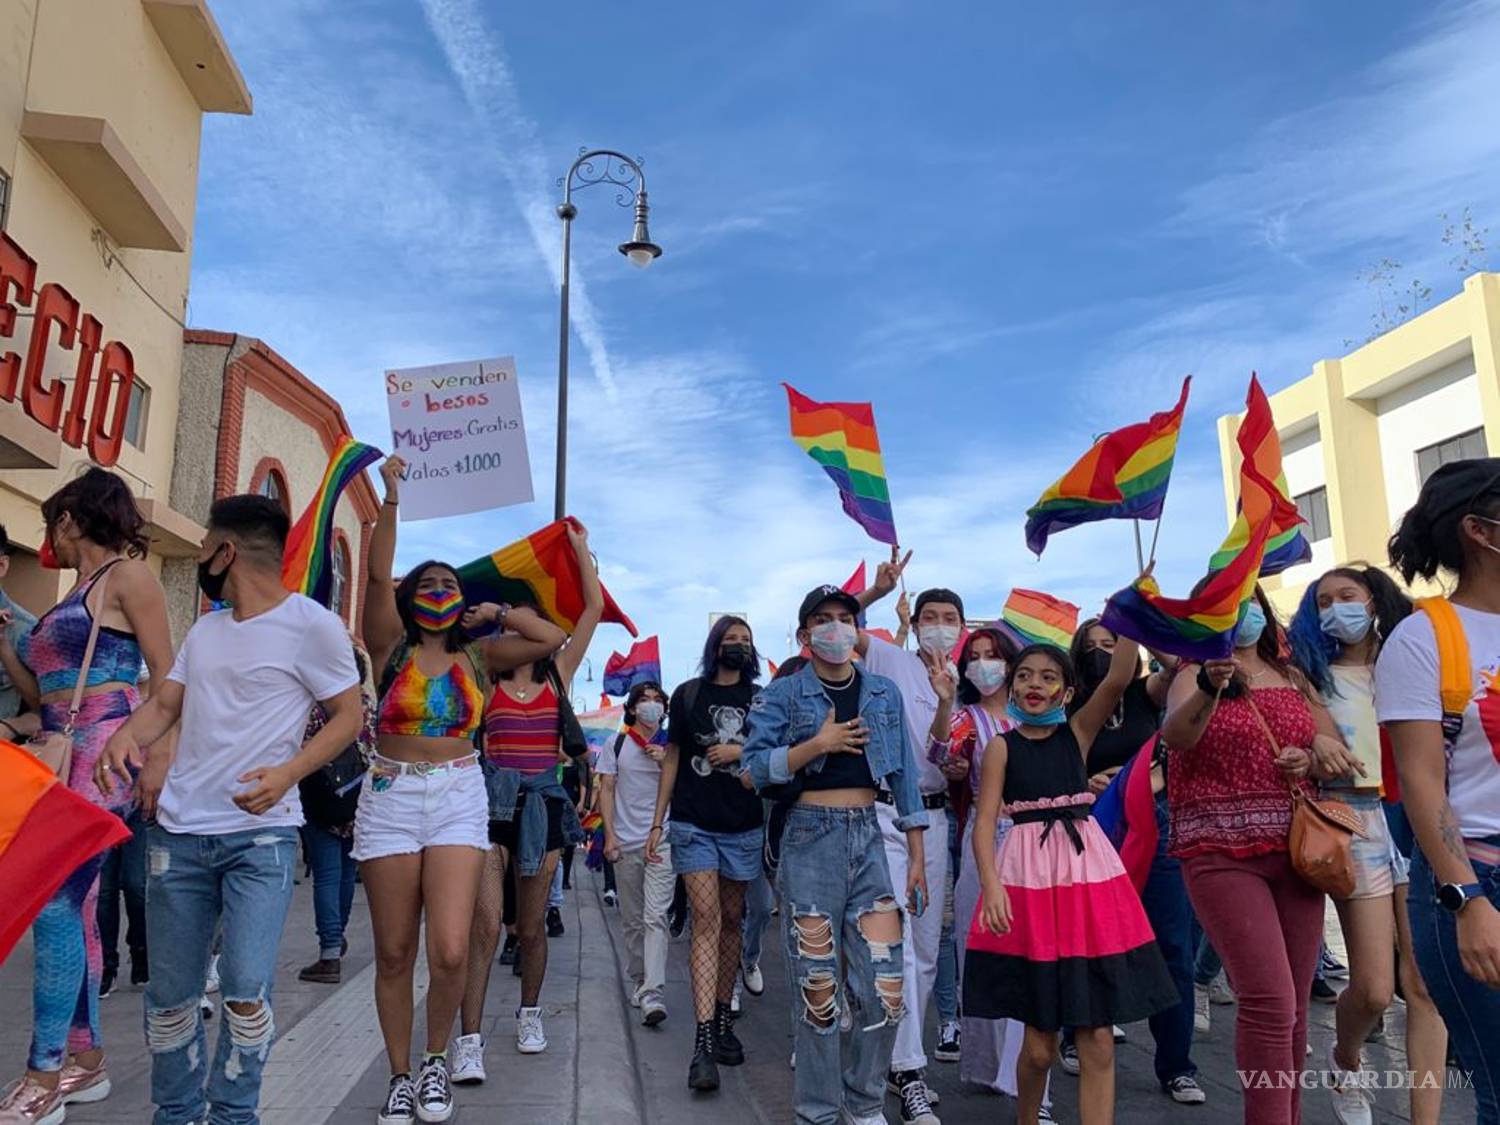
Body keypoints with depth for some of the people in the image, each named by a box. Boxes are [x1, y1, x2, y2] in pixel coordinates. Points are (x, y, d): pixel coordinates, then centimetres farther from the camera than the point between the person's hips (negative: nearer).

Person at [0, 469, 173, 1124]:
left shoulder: (127, 574, -3)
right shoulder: (73, 595, 21)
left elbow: (165, 676, -8)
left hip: (103, 753, -9)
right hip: (62, 757, 9)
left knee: (55, 903, -12)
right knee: (77, 907, 9)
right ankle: (85, 1060, 17)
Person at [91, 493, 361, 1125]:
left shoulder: (311, 625, -8)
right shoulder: (204, 630, 13)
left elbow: (348, 716, -6)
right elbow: (165, 703, 15)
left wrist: (286, 774, -21)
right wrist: (127, 736, -8)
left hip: (262, 837, -6)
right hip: (178, 834, 6)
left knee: (246, 991, -10)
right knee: (168, 993, 12)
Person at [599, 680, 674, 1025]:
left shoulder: (671, 746, 8)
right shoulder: (616, 745, 7)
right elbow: (606, 790, 5)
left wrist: (665, 763, -10)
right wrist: (609, 835, -4)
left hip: (662, 840, -1)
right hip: (625, 843, 1)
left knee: (655, 917, -11)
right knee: (631, 919, 11)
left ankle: (653, 994, -16)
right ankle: (638, 982, 26)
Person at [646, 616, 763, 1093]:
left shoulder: (761, 699, 8)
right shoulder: (688, 695, 5)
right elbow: (673, 758, 8)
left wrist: (740, 752, -7)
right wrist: (657, 822, 5)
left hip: (744, 826, 2)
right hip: (693, 823, -2)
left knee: (731, 919, 10)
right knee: (706, 919, -10)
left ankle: (723, 1019, 25)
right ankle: (703, 1043, -12)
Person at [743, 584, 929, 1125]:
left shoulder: (884, 693, 10)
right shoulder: (784, 693, 1)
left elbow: (904, 776, 11)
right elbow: (757, 767, -8)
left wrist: (917, 857, 8)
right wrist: (818, 743, -18)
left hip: (869, 837, 3)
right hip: (811, 839, -3)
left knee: (886, 988, 1)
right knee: (818, 989, 3)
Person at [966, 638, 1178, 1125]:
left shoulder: (1078, 732, 5)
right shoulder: (1002, 746, 2)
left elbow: (1119, 678, -10)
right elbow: (985, 819, -6)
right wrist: (991, 883, -20)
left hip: (1088, 871, 2)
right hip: (1027, 877, -1)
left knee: (1097, 1037, 3)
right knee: (1040, 1041, 6)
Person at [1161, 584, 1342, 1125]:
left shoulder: (1293, 677, 15)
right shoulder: (1194, 674, 0)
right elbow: (1176, 736, -19)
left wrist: (1311, 759, -6)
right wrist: (1210, 684, -38)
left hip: (1296, 851, 5)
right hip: (1222, 854, -5)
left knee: (1294, 1006, 9)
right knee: (1270, 1001, -14)